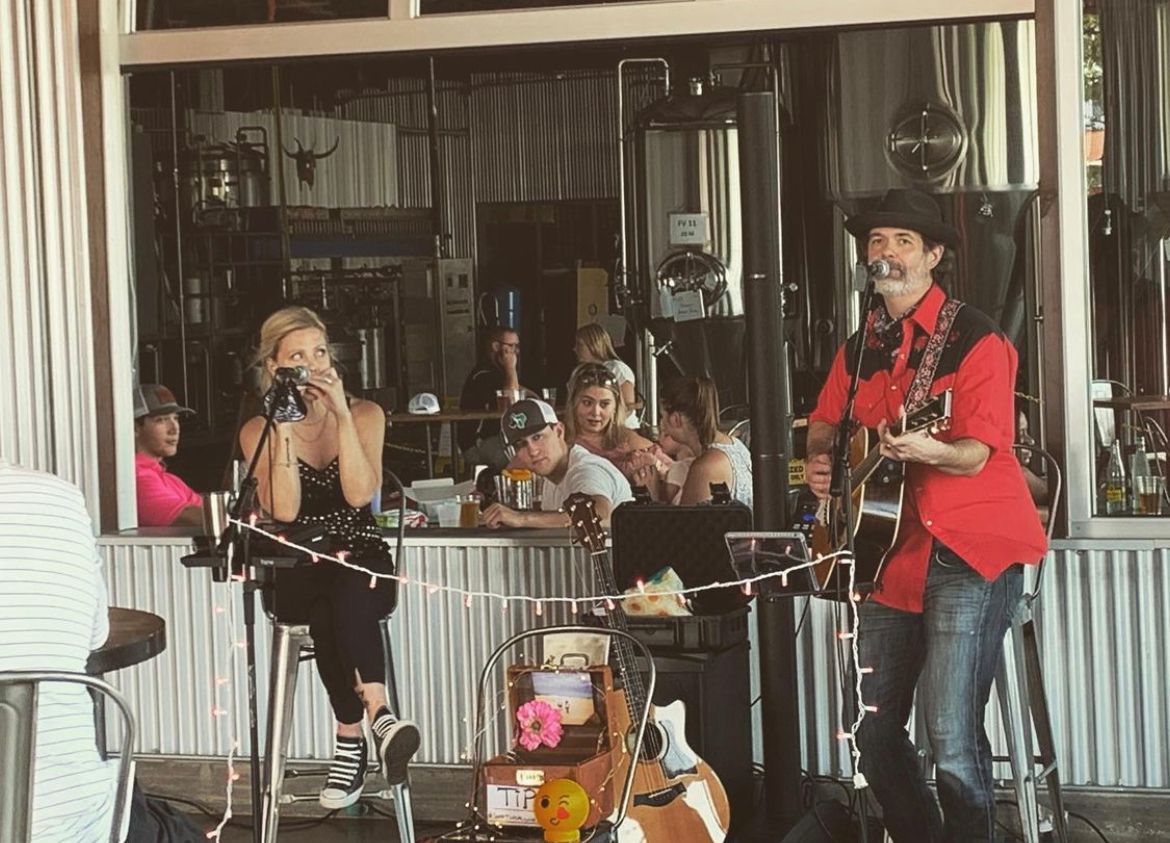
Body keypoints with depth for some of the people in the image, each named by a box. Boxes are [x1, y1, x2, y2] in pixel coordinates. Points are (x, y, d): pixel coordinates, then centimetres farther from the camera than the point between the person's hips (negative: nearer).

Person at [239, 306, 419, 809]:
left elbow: (359, 494, -13)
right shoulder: (257, 431, 2)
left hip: (365, 565, 0)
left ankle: (351, 739, -45)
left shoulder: (364, 415, 3)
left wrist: (342, 415, -17)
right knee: (330, 604, -37)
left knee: (345, 588, -37)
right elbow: (283, 510, -13)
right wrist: (283, 430, -17)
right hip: (297, 574, 0)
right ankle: (377, 714, -42)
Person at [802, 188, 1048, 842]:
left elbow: (977, 453, -17)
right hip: (893, 553, 7)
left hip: (970, 552, -7)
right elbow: (827, 420, 27)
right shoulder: (862, 347, 12)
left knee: (953, 739, -15)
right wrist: (821, 459, 6)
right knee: (876, 730, 9)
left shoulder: (973, 340, -8)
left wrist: (924, 450, -36)